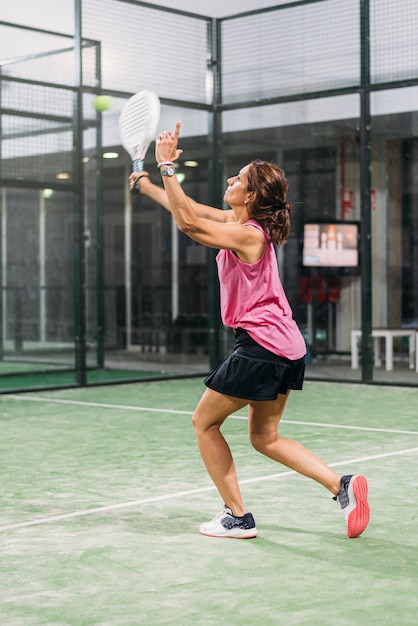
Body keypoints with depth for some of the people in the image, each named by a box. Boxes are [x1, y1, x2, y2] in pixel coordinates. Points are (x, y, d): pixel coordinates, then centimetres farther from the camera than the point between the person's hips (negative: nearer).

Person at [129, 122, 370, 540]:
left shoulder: (247, 235, -16)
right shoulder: (237, 221, 10)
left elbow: (188, 223, -25)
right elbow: (191, 210, 23)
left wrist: (167, 167, -21)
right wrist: (147, 185, 28)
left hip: (261, 346, -10)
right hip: (286, 349, 10)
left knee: (204, 423, 6)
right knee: (264, 438, 18)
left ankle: (237, 518, 10)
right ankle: (342, 486, 8)